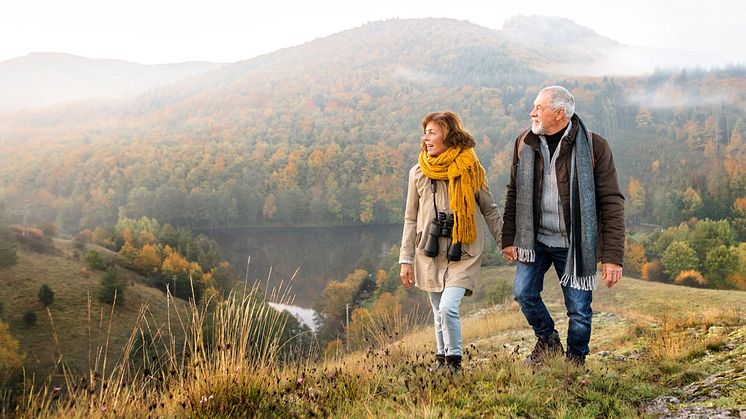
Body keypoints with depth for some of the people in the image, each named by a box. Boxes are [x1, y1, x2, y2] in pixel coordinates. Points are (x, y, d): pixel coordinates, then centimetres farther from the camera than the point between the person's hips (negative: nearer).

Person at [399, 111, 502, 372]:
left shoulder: (471, 170, -2)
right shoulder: (418, 172, 5)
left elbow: (490, 210, 8)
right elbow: (411, 219, 9)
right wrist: (406, 260, 7)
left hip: (463, 253, -3)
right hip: (430, 253, 3)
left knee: (448, 307, -17)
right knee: (439, 312, 10)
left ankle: (454, 360, 0)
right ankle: (442, 358, 27)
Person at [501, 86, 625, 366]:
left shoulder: (594, 146, -11)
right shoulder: (525, 143, 1)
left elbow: (612, 203, -11)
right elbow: (514, 194, 9)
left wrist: (613, 257, -15)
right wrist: (509, 239, 5)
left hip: (575, 245, -3)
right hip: (535, 239, 3)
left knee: (579, 309, 3)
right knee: (523, 292, -6)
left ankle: (575, 362, 28)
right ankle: (547, 340, 23)